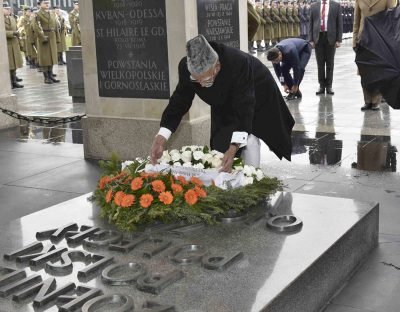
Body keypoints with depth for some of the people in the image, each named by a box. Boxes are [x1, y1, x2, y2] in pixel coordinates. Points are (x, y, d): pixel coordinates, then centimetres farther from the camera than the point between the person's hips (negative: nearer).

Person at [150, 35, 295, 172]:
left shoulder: (238, 63, -44)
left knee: (249, 139, -16)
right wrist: (161, 138, -33)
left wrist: (234, 147, -53)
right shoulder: (186, 67, -31)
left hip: (257, 94, -4)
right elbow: (179, 102, -22)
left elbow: (244, 109, -44)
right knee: (221, 142, 0)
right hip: (225, 102, 4)